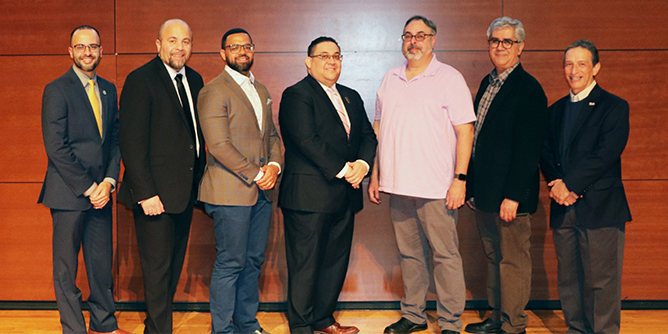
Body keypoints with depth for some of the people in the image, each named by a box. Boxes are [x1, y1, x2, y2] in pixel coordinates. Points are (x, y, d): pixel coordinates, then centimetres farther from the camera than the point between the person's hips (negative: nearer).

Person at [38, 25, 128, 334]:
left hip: (100, 192, 5)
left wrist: (109, 181, -2)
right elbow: (56, 147, -12)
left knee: (102, 263, 10)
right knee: (66, 268, 4)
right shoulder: (56, 90, -6)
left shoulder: (108, 90, 13)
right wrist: (88, 187, -12)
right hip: (68, 193, -5)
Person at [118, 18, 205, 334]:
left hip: (186, 190, 7)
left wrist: (198, 177, 8)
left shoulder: (195, 80, 12)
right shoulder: (140, 80, -10)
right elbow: (131, 142, -14)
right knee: (157, 268, 0)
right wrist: (146, 193, -19)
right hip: (155, 194, -7)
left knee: (173, 266, 15)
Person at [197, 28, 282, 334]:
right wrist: (256, 174, -14)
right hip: (230, 191, -7)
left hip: (261, 192, 7)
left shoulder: (261, 90, 17)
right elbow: (219, 145, -16)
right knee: (231, 263, -2)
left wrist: (274, 165, 0)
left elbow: (272, 135, 20)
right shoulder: (213, 91, -8)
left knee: (253, 261, 12)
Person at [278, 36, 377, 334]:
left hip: (344, 196, 8)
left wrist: (362, 164, -7)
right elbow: (306, 140, -16)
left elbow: (368, 135, 14)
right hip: (309, 195, -7)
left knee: (336, 260, 13)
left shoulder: (351, 97, 18)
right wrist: (342, 170, -15)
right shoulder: (296, 95, -6)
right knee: (305, 264, 0)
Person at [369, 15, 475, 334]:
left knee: (445, 255, -1)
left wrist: (460, 179, -13)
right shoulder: (390, 79, 13)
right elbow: (378, 129, 17)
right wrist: (375, 175, 13)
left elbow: (464, 131, -7)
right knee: (409, 253, 13)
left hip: (436, 187, -5)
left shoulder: (450, 78, -3)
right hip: (398, 185, 5)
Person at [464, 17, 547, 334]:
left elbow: (527, 149, -17)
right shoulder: (487, 83, 13)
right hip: (484, 190, 9)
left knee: (513, 260, 2)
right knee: (493, 257, 17)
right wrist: (471, 185, 15)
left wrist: (513, 196, -21)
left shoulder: (528, 89, -13)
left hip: (508, 193, -9)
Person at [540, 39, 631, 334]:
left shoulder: (614, 107, 0)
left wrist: (570, 185, -14)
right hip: (564, 209, 5)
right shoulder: (556, 110, 17)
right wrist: (557, 184, -9)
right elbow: (546, 153, 10)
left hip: (600, 208, -5)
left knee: (601, 281, -3)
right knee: (569, 279, 9)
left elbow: (605, 155, -11)